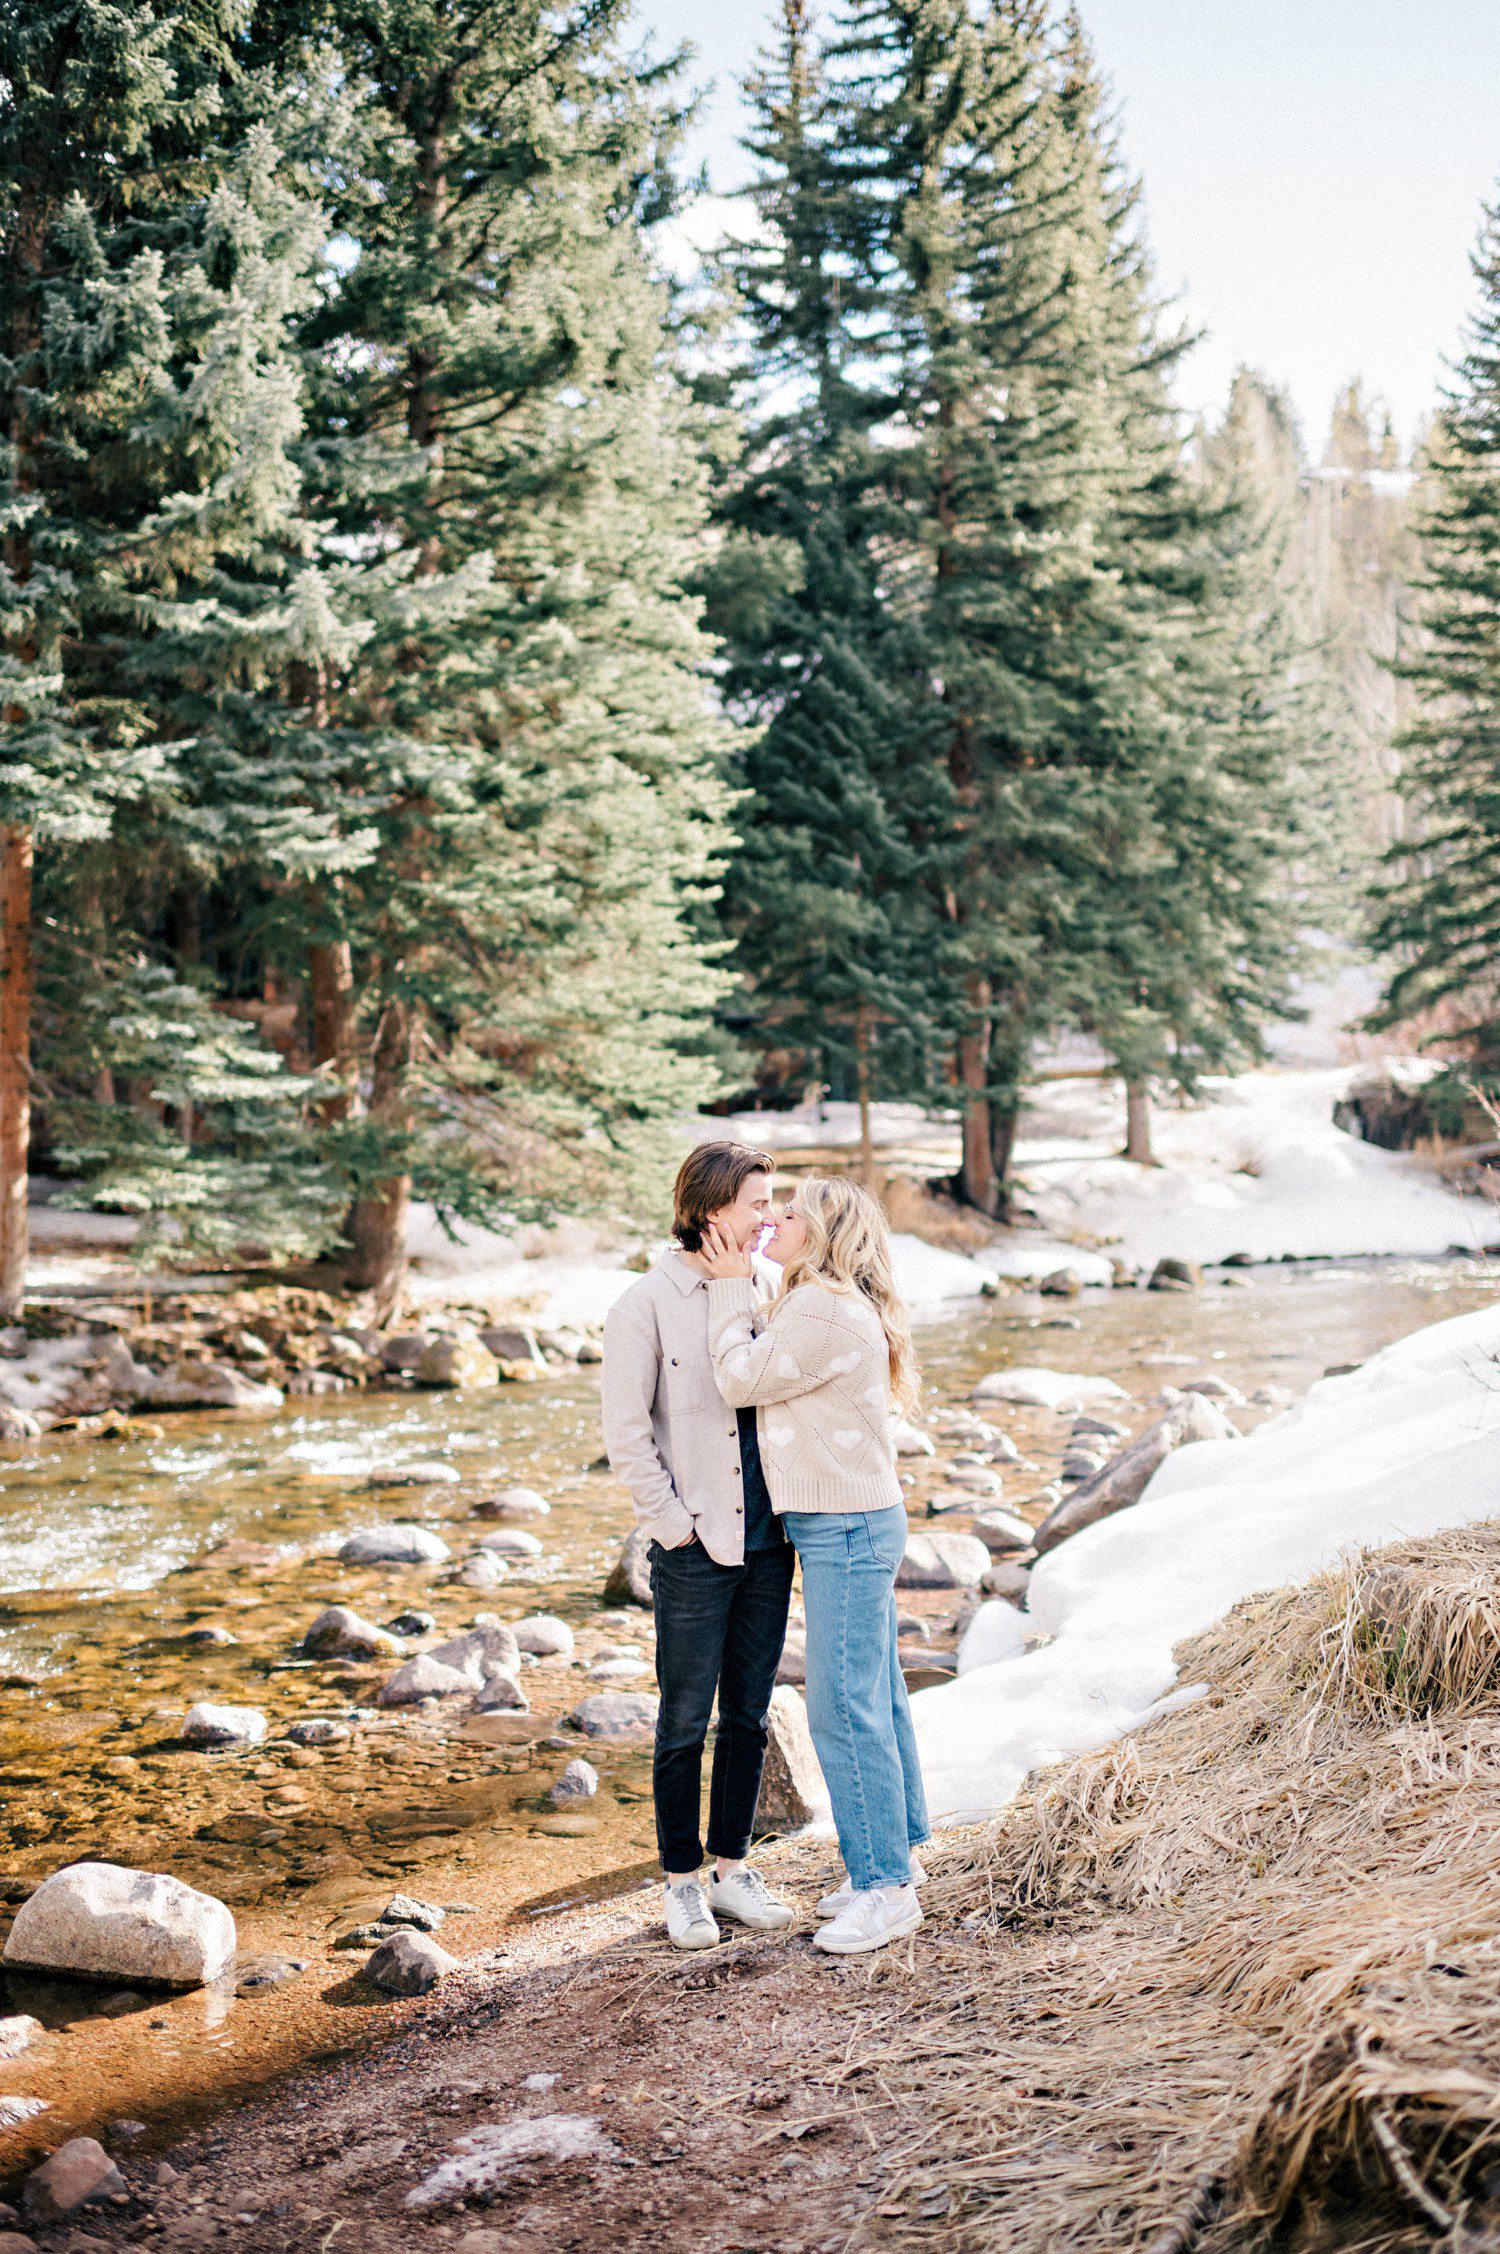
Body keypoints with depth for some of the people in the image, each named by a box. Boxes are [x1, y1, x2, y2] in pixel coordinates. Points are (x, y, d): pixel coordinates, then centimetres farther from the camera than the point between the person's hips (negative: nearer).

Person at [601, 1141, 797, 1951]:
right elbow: (626, 1437, -9)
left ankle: (733, 1868, 26)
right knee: (685, 1723, 5)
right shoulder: (646, 1307, -10)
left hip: (768, 1546, 5)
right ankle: (683, 1882, 19)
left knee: (749, 1718, 13)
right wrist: (675, 1526, -10)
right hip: (695, 1551, -5)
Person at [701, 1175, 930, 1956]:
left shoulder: (825, 1312, -19)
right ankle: (895, 1857, 27)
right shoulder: (834, 1307, 14)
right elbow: (765, 1376, 12)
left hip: (849, 1529, -11)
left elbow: (742, 1379, -14)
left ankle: (885, 1889, 1)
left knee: (845, 1709, -6)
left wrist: (732, 1286, -5)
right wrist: (737, 1291, 7)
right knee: (876, 1698, 16)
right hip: (844, 1528, 11)